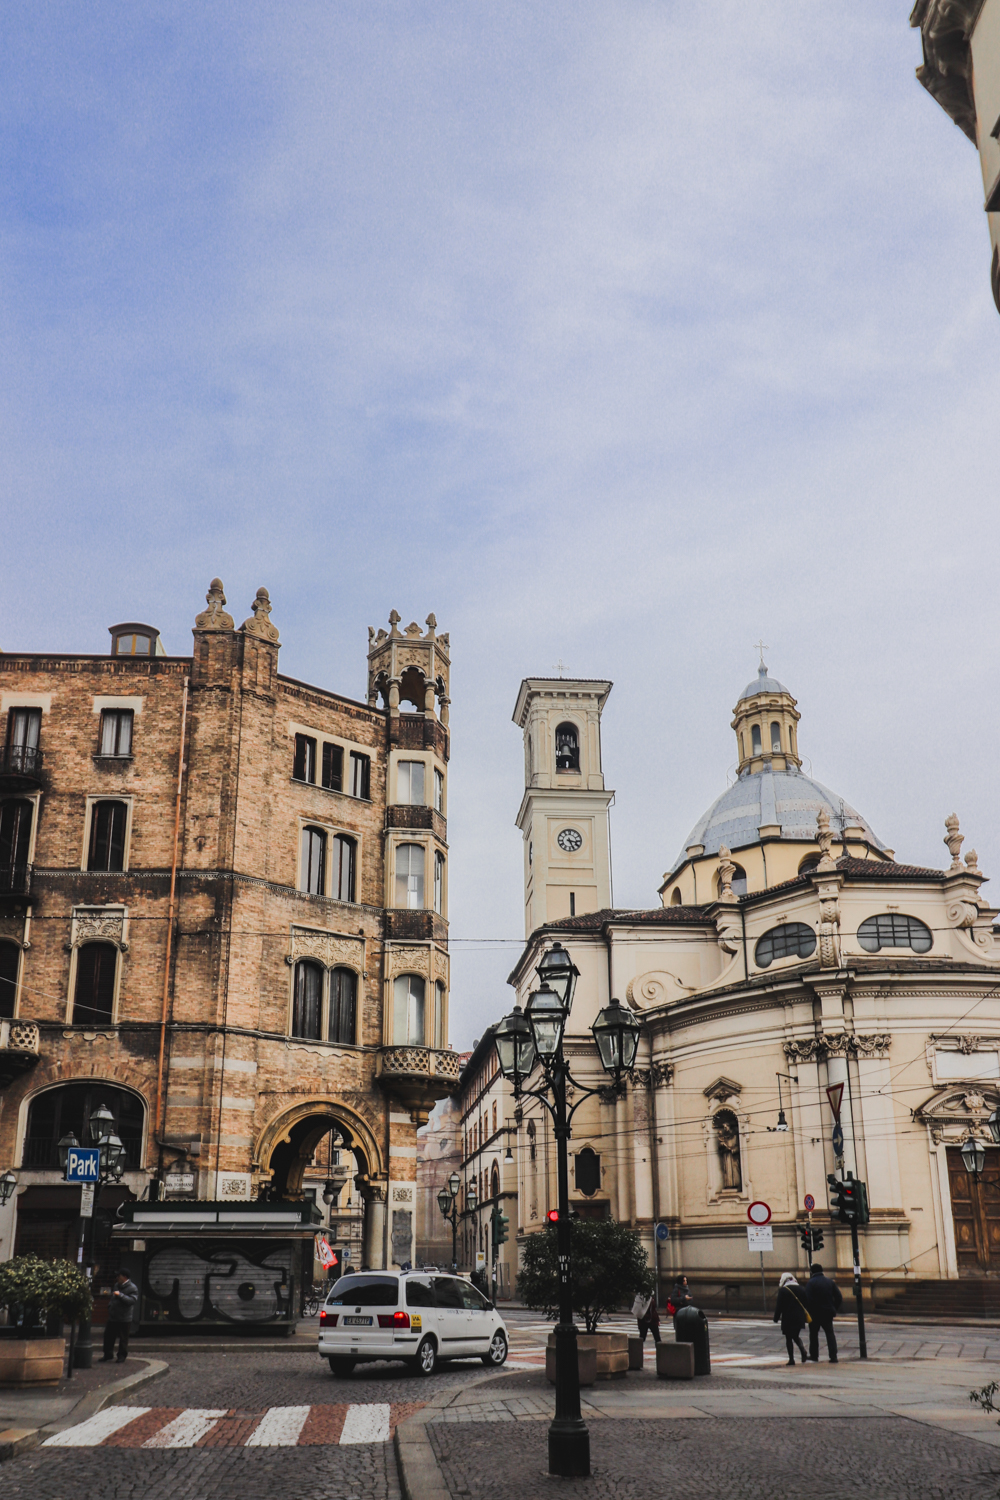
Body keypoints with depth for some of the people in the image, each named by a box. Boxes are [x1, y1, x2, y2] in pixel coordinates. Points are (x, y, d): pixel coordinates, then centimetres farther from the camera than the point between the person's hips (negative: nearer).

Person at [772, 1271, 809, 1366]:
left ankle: (791, 1359, 2)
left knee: (789, 1338, 5)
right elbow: (805, 1303, 12)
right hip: (799, 1318, 5)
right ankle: (802, 1349, -10)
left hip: (788, 1319, -5)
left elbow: (779, 1306, -10)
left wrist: (776, 1318, -3)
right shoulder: (800, 1289, 6)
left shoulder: (782, 1290, -9)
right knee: (796, 1336, 17)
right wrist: (806, 1317, 21)